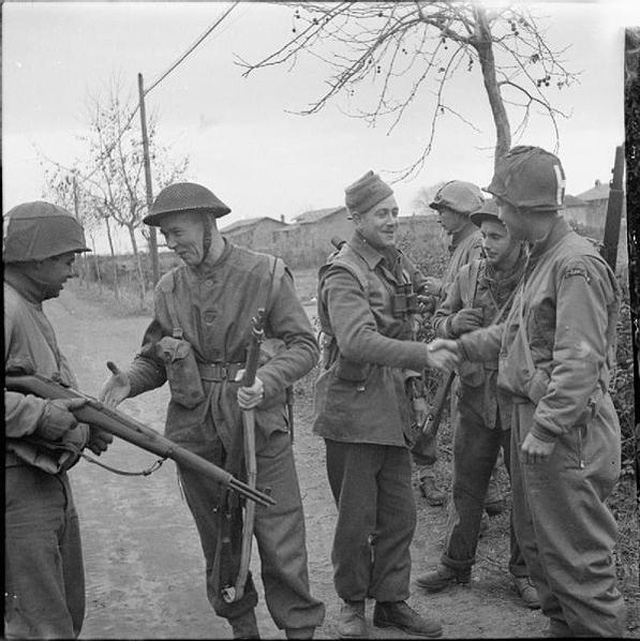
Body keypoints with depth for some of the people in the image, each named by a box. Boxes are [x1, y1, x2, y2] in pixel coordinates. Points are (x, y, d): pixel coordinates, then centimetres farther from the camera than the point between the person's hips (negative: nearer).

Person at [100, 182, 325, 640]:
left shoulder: (266, 274, -6)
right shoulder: (169, 288, 7)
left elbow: (304, 344, -8)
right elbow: (155, 358, 13)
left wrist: (266, 380, -25)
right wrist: (130, 380, -9)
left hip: (259, 427, -4)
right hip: (194, 433, 4)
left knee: (280, 540, 1)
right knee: (217, 540, 16)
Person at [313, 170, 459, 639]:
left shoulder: (399, 263, 11)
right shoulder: (343, 274, -15)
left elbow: (420, 304, 29)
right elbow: (358, 340, -31)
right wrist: (422, 355, -40)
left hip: (394, 407, 7)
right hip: (353, 410, -7)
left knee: (399, 513, 12)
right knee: (356, 518, 5)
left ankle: (392, 601, 27)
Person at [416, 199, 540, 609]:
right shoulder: (470, 274, 4)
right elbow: (439, 320, 14)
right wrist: (453, 323, -10)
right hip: (475, 396, 4)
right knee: (467, 486, 13)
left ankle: (524, 570, 27)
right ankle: (457, 563, 29)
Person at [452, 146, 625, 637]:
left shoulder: (577, 265, -19)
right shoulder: (542, 259, 13)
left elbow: (580, 362, -24)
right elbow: (517, 331, 21)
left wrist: (545, 430, -23)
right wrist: (460, 346, 20)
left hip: (566, 432, -10)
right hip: (532, 420, 10)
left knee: (576, 556, 1)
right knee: (536, 541, 21)